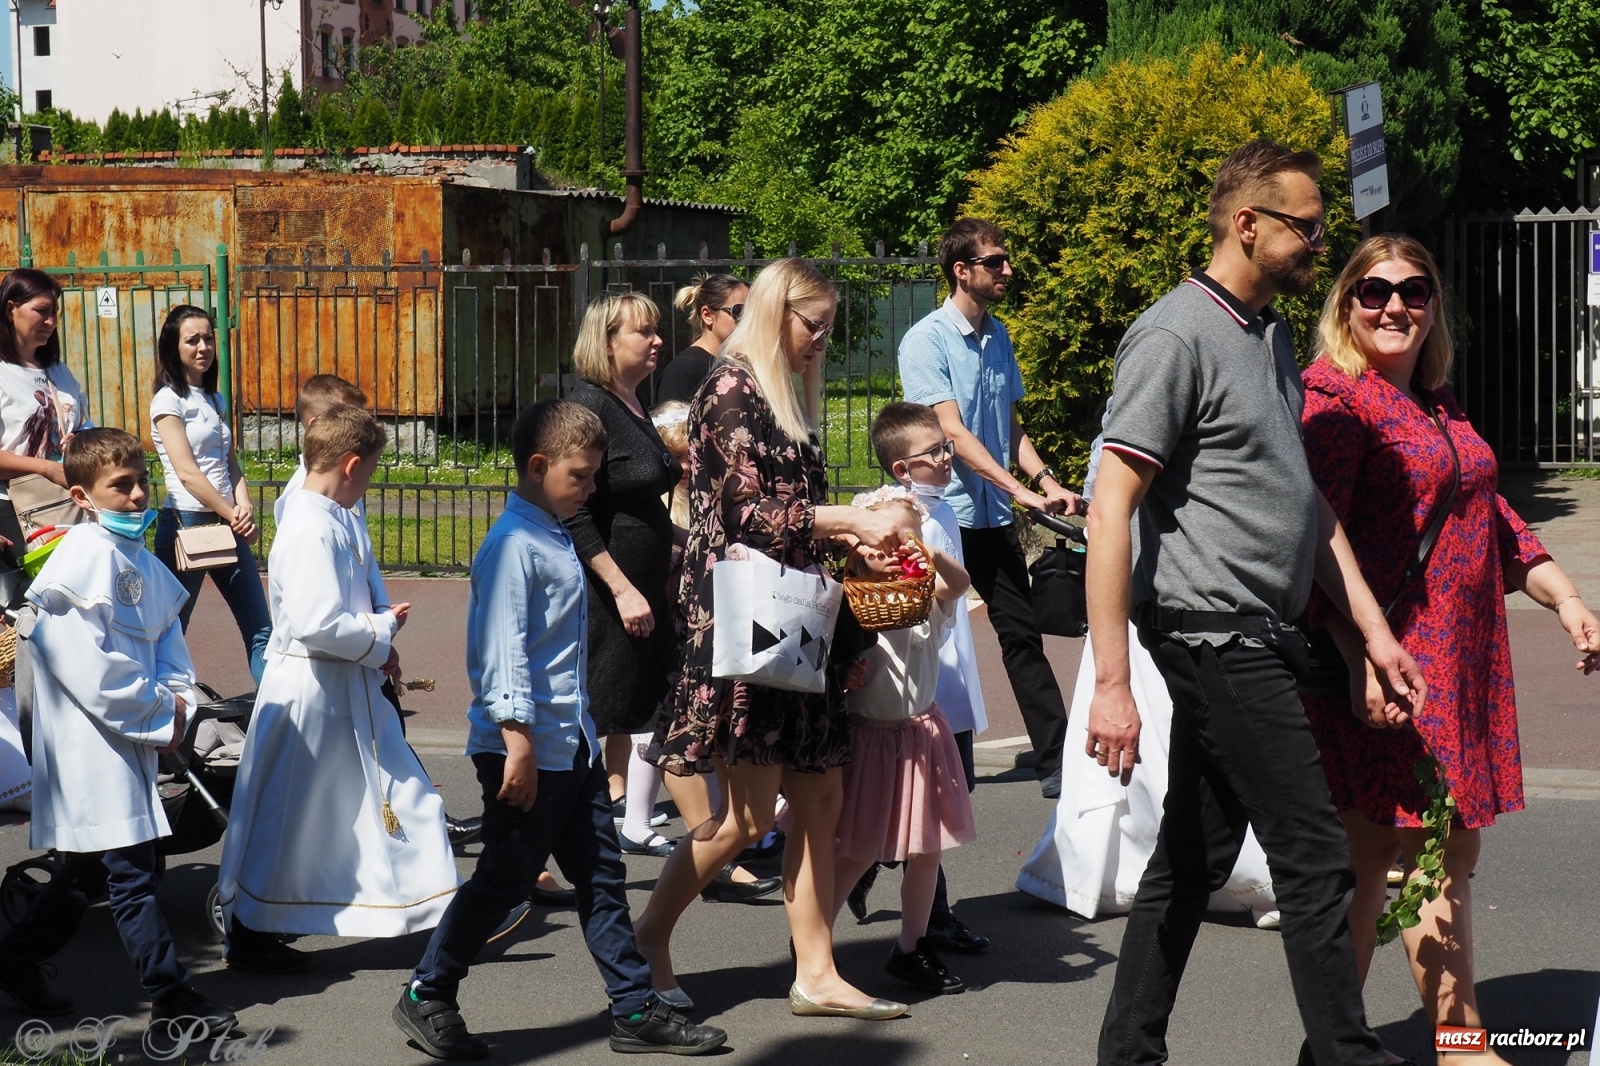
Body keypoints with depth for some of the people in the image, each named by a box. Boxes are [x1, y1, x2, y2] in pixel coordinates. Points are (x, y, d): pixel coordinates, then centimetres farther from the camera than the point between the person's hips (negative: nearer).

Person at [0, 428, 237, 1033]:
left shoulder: (142, 562, 13)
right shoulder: (84, 557, -15)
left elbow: (167, 634, 18)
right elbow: (82, 659, -20)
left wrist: (177, 702, -2)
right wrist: (156, 715, -13)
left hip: (129, 738, 9)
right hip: (90, 741, -9)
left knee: (87, 869, 18)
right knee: (132, 874, -5)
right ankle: (172, 999, 0)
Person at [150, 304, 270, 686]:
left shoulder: (215, 400, 15)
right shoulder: (168, 400, -6)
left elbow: (231, 464, 11)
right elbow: (187, 472, -13)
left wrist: (244, 507, -6)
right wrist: (232, 515, -11)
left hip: (227, 525, 7)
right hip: (187, 523, -7)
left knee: (260, 628, 4)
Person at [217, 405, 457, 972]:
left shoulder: (328, 520, 8)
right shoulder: (312, 530, -22)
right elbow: (318, 625, -29)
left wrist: (376, 641, 3)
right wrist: (381, 633, -15)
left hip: (349, 690, 10)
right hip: (311, 690, -10)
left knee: (401, 793, 14)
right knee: (285, 816, 3)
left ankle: (440, 909, 22)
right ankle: (247, 934, 16)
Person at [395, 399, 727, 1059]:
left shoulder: (558, 539, 14)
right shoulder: (514, 545, -15)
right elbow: (503, 649, -22)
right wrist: (518, 740, -26)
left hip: (574, 743, 9)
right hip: (528, 749, -9)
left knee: (601, 875, 11)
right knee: (504, 880, 0)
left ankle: (635, 1011, 18)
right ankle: (426, 999, 15)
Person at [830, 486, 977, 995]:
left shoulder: (928, 594, -1)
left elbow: (960, 582, -23)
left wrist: (934, 557, -43)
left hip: (921, 733, 4)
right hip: (867, 734, -4)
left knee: (926, 848, 9)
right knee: (859, 851, 2)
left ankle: (911, 948, 24)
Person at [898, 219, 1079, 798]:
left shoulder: (998, 336, 11)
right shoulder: (927, 340, -11)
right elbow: (953, 432, -18)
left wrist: (1046, 481, 4)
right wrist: (1017, 487, -23)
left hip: (995, 516, 7)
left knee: (1022, 636, 7)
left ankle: (1056, 761, 9)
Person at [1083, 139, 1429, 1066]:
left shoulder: (1275, 337, 18)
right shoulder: (1178, 337, -12)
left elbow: (1307, 502, 23)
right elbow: (1111, 511, -17)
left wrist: (1374, 628, 17)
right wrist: (1112, 683, -21)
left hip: (1260, 639, 9)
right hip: (1217, 634, -9)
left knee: (1194, 859, 12)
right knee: (1315, 858, -5)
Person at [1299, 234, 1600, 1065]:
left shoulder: (1438, 404, 18)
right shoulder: (1334, 398, -10)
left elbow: (1490, 515, 25)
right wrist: (1362, 656, -25)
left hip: (1465, 660, 9)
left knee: (1452, 849, 13)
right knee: (1372, 847, -3)